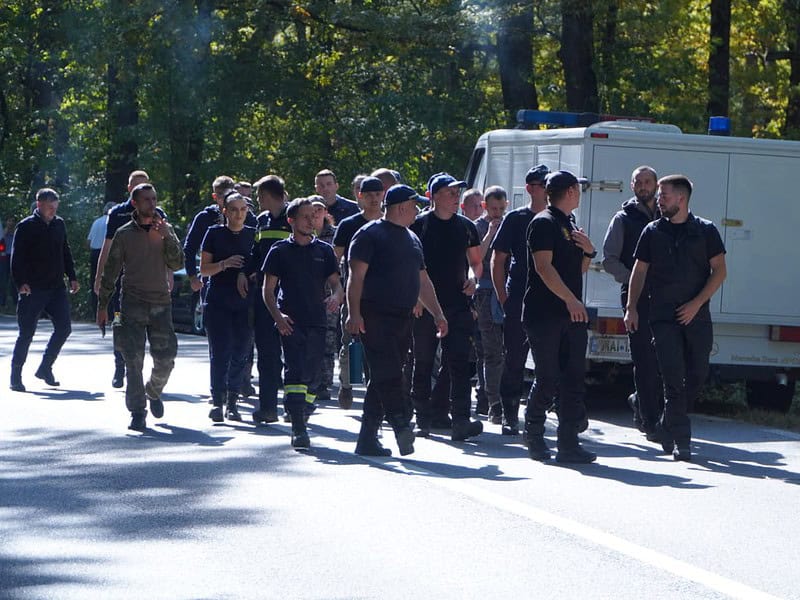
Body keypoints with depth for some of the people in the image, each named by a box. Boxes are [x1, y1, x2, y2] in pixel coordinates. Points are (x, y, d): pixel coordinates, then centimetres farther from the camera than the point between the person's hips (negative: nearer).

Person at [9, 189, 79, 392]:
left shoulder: (59, 225, 11)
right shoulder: (26, 227, -6)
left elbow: (65, 253, 20)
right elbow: (17, 258, -9)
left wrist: (72, 278, 14)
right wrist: (21, 282, -20)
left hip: (56, 287, 6)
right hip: (32, 290, -6)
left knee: (64, 328, 1)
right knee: (27, 333, -4)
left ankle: (45, 368, 17)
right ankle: (16, 376, 6)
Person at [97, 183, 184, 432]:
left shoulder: (166, 230, 10)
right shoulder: (124, 234, 4)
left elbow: (176, 264, 2)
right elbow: (110, 270, 8)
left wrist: (167, 237, -11)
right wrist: (102, 305, 6)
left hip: (161, 302, 2)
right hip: (132, 302, -2)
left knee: (165, 359, 0)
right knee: (134, 360, -9)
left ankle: (153, 392, 30)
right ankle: (137, 412, -6)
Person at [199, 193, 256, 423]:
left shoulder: (253, 235, 8)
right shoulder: (214, 234, 4)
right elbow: (204, 269, 3)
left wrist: (245, 273, -6)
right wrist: (224, 264, -14)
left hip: (245, 303, 2)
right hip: (218, 303, -2)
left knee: (240, 354, 1)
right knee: (220, 352, -8)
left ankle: (232, 401, 9)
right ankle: (217, 401, -7)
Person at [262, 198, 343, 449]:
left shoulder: (324, 250, 13)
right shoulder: (280, 250, 5)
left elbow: (336, 283, 11)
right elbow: (268, 290, 4)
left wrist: (336, 297, -13)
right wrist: (277, 315, -12)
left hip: (317, 321, 3)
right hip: (291, 322, -3)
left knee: (310, 373, 5)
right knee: (295, 371, -15)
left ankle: (301, 423, 17)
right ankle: (298, 428, -21)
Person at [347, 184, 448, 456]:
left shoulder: (411, 239, 22)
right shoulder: (370, 234, -4)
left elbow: (423, 280, 27)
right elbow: (356, 276, -10)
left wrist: (437, 314, 19)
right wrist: (355, 313, -20)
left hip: (403, 318, 8)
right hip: (375, 318, -8)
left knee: (384, 377, 7)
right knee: (388, 373, -18)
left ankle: (367, 438, 9)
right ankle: (401, 426, -29)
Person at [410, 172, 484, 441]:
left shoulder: (466, 226, 11)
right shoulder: (419, 224, 1)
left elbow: (475, 262, 21)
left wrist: (472, 277, -1)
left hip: (457, 303, 2)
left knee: (458, 362, -7)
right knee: (423, 363, 5)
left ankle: (460, 420, -12)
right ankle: (423, 417, 14)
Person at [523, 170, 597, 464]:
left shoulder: (570, 226, 21)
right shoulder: (543, 223, -6)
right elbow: (543, 266, -16)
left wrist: (588, 251, 7)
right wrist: (571, 300, -22)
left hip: (572, 315, 8)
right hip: (545, 315, -8)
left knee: (574, 379, 2)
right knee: (548, 379, -5)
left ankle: (569, 443, 2)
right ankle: (534, 436, 11)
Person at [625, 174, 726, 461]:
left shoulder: (705, 230, 4)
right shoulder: (653, 232, 7)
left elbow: (719, 271, 2)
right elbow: (639, 272, 11)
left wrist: (696, 303, -8)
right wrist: (631, 307, 0)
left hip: (696, 316, 1)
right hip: (663, 316, -1)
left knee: (697, 375, 3)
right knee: (674, 378, -9)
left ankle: (669, 427, 25)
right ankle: (680, 440, -9)